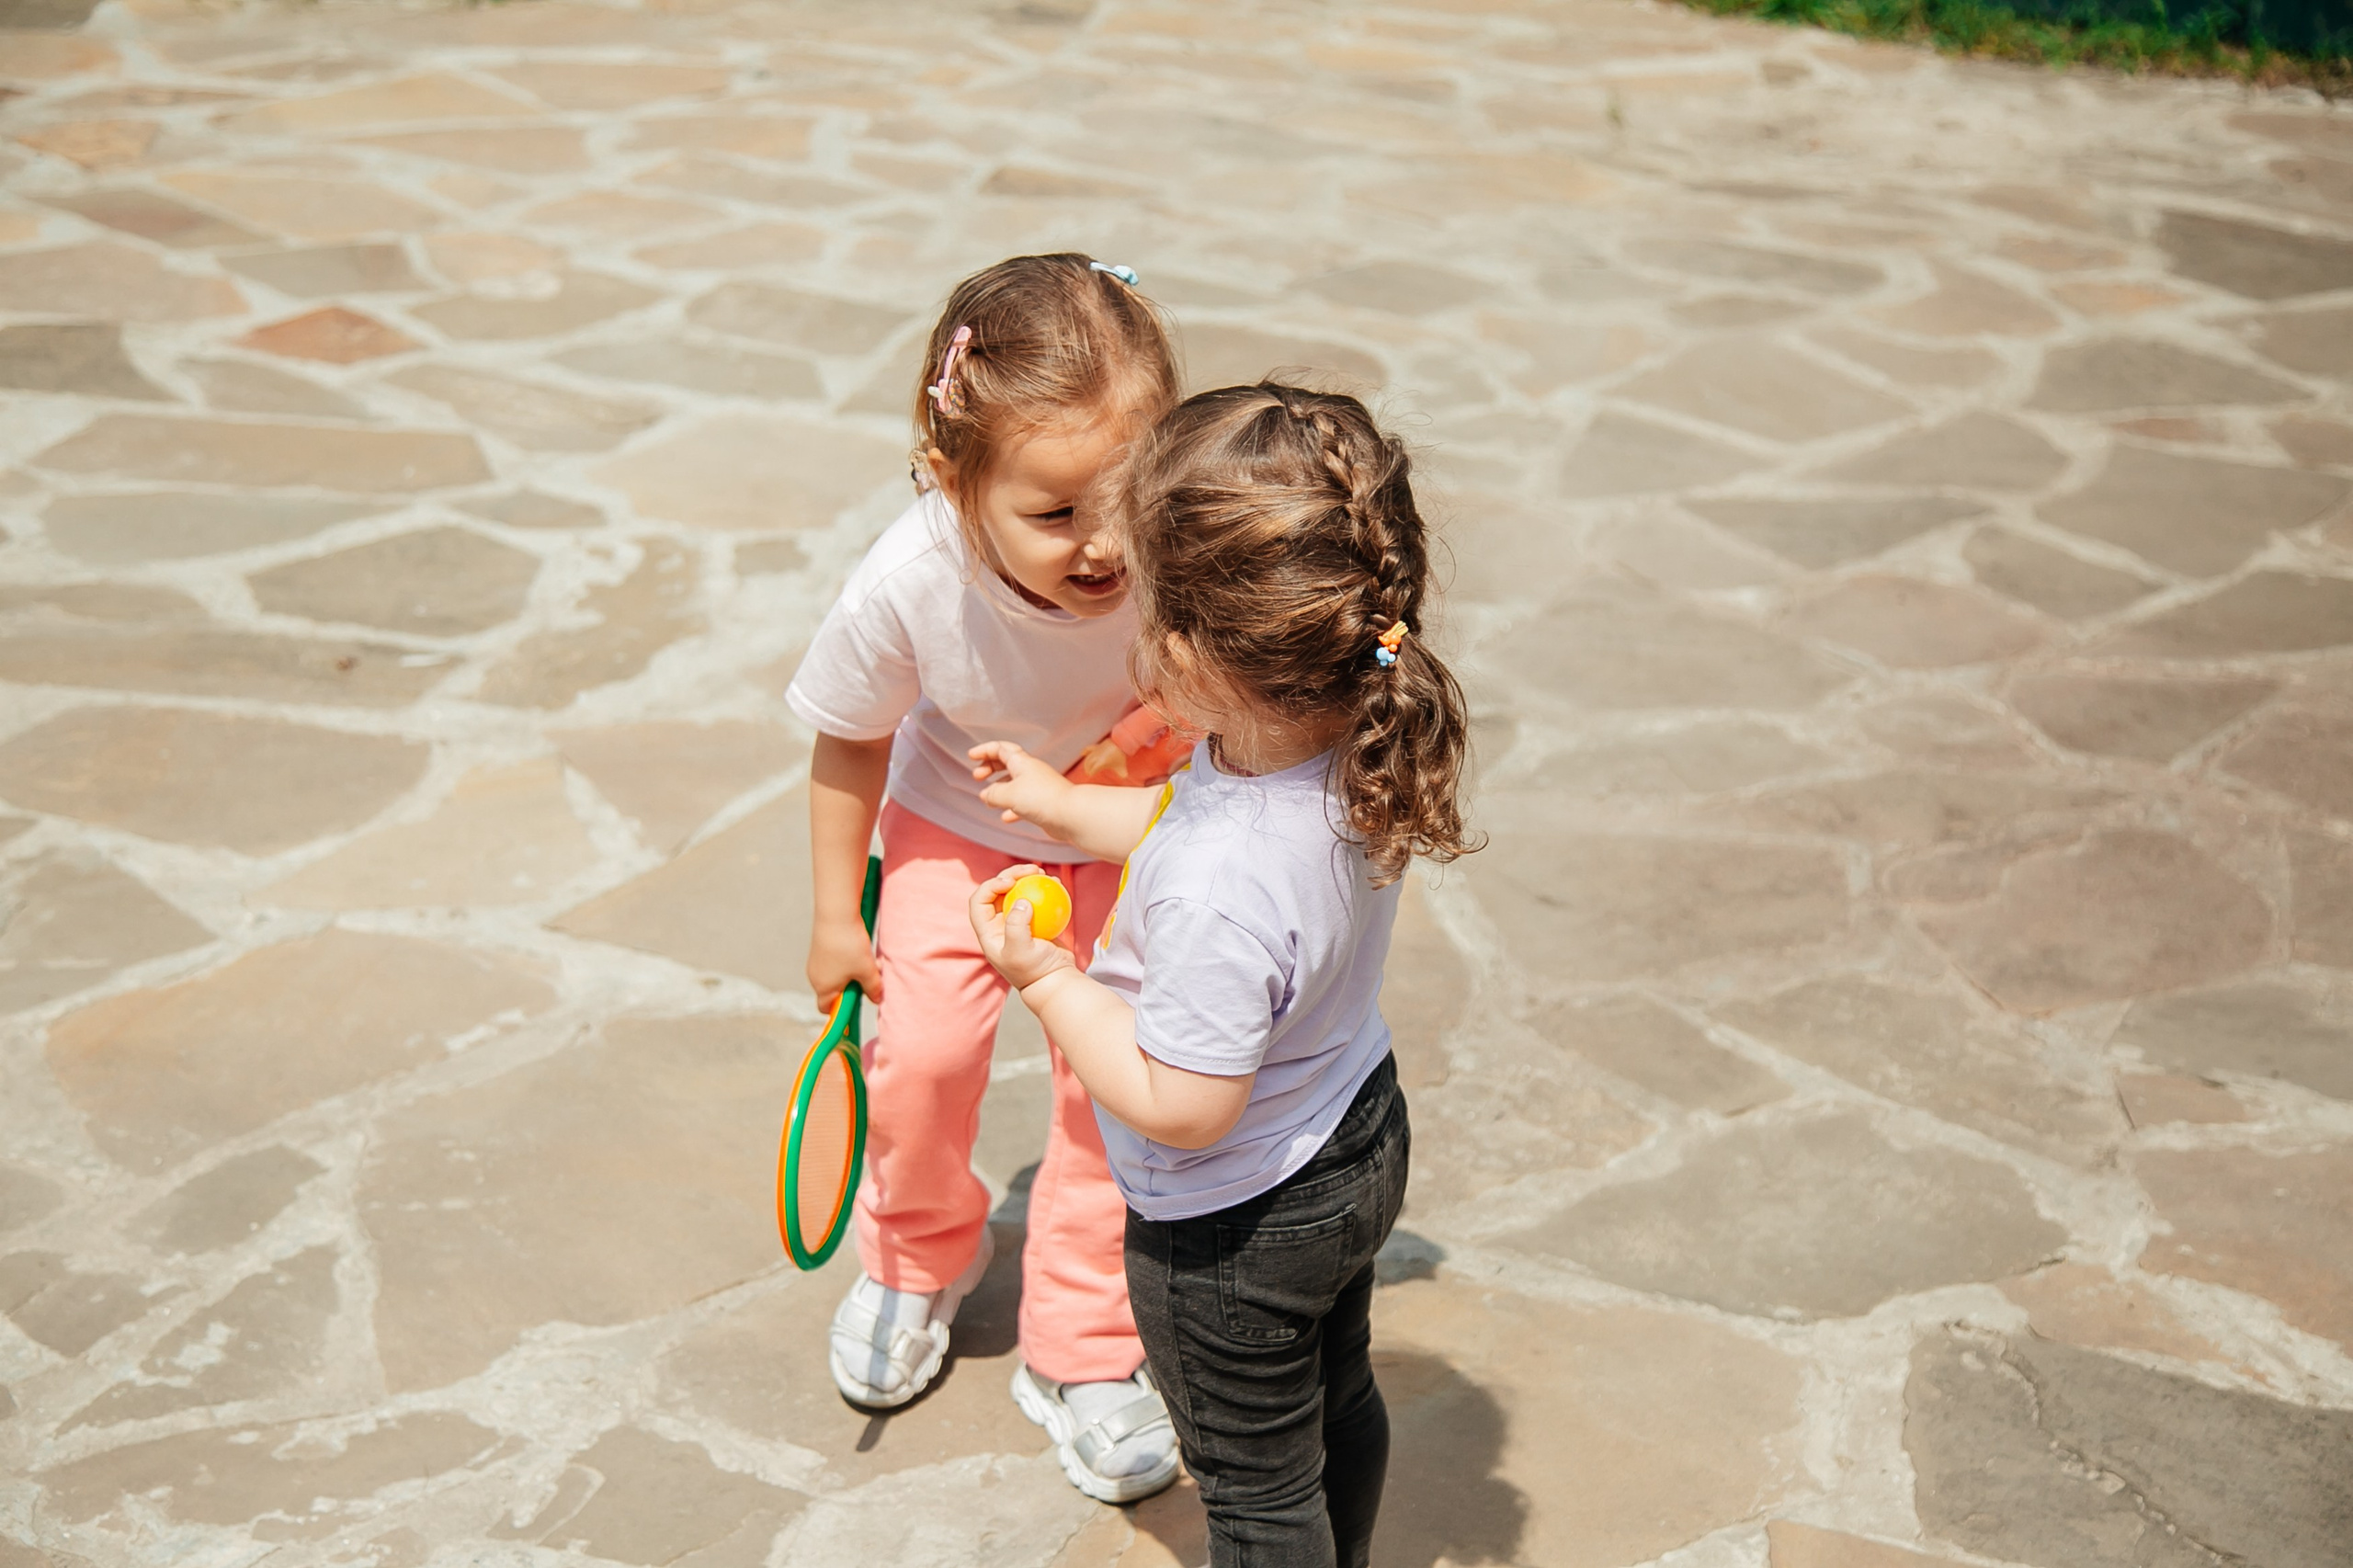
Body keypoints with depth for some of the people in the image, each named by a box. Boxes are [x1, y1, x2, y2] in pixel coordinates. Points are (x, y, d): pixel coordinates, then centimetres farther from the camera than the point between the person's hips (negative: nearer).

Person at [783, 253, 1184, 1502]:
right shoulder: (905, 587, -36)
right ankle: (919, 1258, 33)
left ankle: (1080, 1351, 22)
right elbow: (850, 740, -14)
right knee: (920, 1049, -2)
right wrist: (837, 913, -4)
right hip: (959, 821, 0)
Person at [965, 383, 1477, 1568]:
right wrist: (1064, 805, 10)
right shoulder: (1355, 751, -18)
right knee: (1339, 1401, 33)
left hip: (1232, 1231, -8)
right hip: (1359, 1142, 8)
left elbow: (1180, 1108, -30)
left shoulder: (1214, 892, -43)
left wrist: (1045, 977, -20)